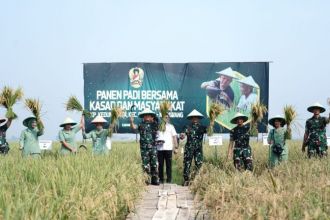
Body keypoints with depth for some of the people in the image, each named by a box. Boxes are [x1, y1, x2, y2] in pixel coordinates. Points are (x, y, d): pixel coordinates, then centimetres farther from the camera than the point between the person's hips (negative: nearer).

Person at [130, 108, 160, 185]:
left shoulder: (155, 124, 7)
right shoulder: (141, 125, 4)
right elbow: (134, 127, -5)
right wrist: (131, 122, -26)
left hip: (153, 148, 1)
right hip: (144, 148, -1)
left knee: (154, 164, 3)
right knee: (145, 165, 3)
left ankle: (155, 180, 11)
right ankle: (146, 180, 10)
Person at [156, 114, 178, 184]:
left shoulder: (171, 126, 12)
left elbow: (174, 137, 8)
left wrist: (176, 148, 0)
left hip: (168, 148, -1)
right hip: (159, 148, 1)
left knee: (169, 164, -1)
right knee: (160, 164, 2)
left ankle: (169, 180, 3)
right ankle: (161, 179, 11)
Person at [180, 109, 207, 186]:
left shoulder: (202, 127, 8)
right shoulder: (187, 127, 5)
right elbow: (183, 135, -6)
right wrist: (182, 135, -30)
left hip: (199, 149, 1)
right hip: (189, 149, -1)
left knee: (199, 165, -2)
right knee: (187, 165, -1)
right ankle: (186, 181, 6)